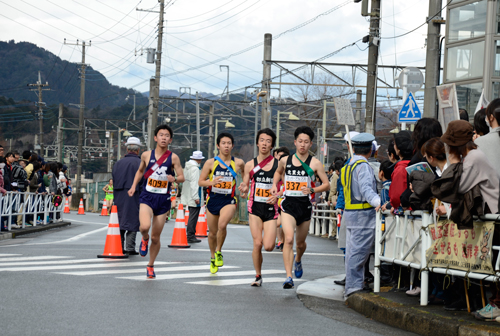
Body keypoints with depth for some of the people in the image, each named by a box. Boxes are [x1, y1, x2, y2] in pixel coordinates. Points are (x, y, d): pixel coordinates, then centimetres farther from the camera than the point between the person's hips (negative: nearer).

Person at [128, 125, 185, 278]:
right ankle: (144, 239, 9)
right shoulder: (146, 155, 1)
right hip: (147, 197, -1)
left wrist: (174, 179, -21)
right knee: (144, 226, -29)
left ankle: (150, 265, 29)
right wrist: (134, 186, 9)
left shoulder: (173, 158, -2)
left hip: (163, 199, 1)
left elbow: (182, 177, 1)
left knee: (156, 237, 7)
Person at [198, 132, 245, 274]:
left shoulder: (238, 163, -1)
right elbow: (200, 181, 1)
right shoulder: (211, 163, -2)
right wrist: (211, 182, -18)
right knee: (212, 232, 11)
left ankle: (218, 252, -4)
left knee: (222, 225, -28)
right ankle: (213, 258, 36)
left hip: (229, 200, -2)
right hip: (213, 200, 2)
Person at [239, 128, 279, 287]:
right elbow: (244, 190, 9)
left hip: (271, 208, -1)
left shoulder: (278, 164, 1)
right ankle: (258, 276, 10)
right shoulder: (250, 165, 5)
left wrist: (277, 195, -16)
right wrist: (243, 190, -15)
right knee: (257, 244, -7)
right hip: (255, 208, 1)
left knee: (268, 246, -12)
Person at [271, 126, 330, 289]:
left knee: (300, 243, 17)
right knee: (289, 239, -21)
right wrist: (274, 185, 9)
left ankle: (298, 260, 53)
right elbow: (278, 172, 27)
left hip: (305, 205, 1)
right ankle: (288, 277, -24)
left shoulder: (315, 163, -3)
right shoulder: (285, 160, 4)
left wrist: (312, 190, -17)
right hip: (288, 204, 0)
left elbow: (327, 184, 0)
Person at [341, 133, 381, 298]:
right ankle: (353, 287, -9)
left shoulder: (348, 166, 17)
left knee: (353, 251, 13)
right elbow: (366, 188, -28)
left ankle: (353, 286, 19)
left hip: (350, 213, 10)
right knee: (359, 252, -9)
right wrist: (377, 201, -42)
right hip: (363, 215, -10)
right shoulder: (363, 166, -13)